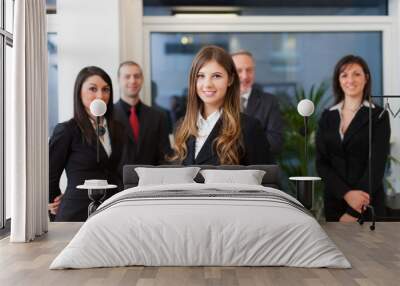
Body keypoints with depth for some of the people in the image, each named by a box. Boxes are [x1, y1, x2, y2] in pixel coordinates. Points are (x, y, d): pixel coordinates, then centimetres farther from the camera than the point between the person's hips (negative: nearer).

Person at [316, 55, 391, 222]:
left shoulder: (378, 116, -3)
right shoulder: (327, 117, 7)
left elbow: (377, 165, -9)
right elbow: (321, 162, 1)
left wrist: (353, 212, -16)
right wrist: (346, 193, -15)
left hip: (367, 203, -3)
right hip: (334, 200, 3)